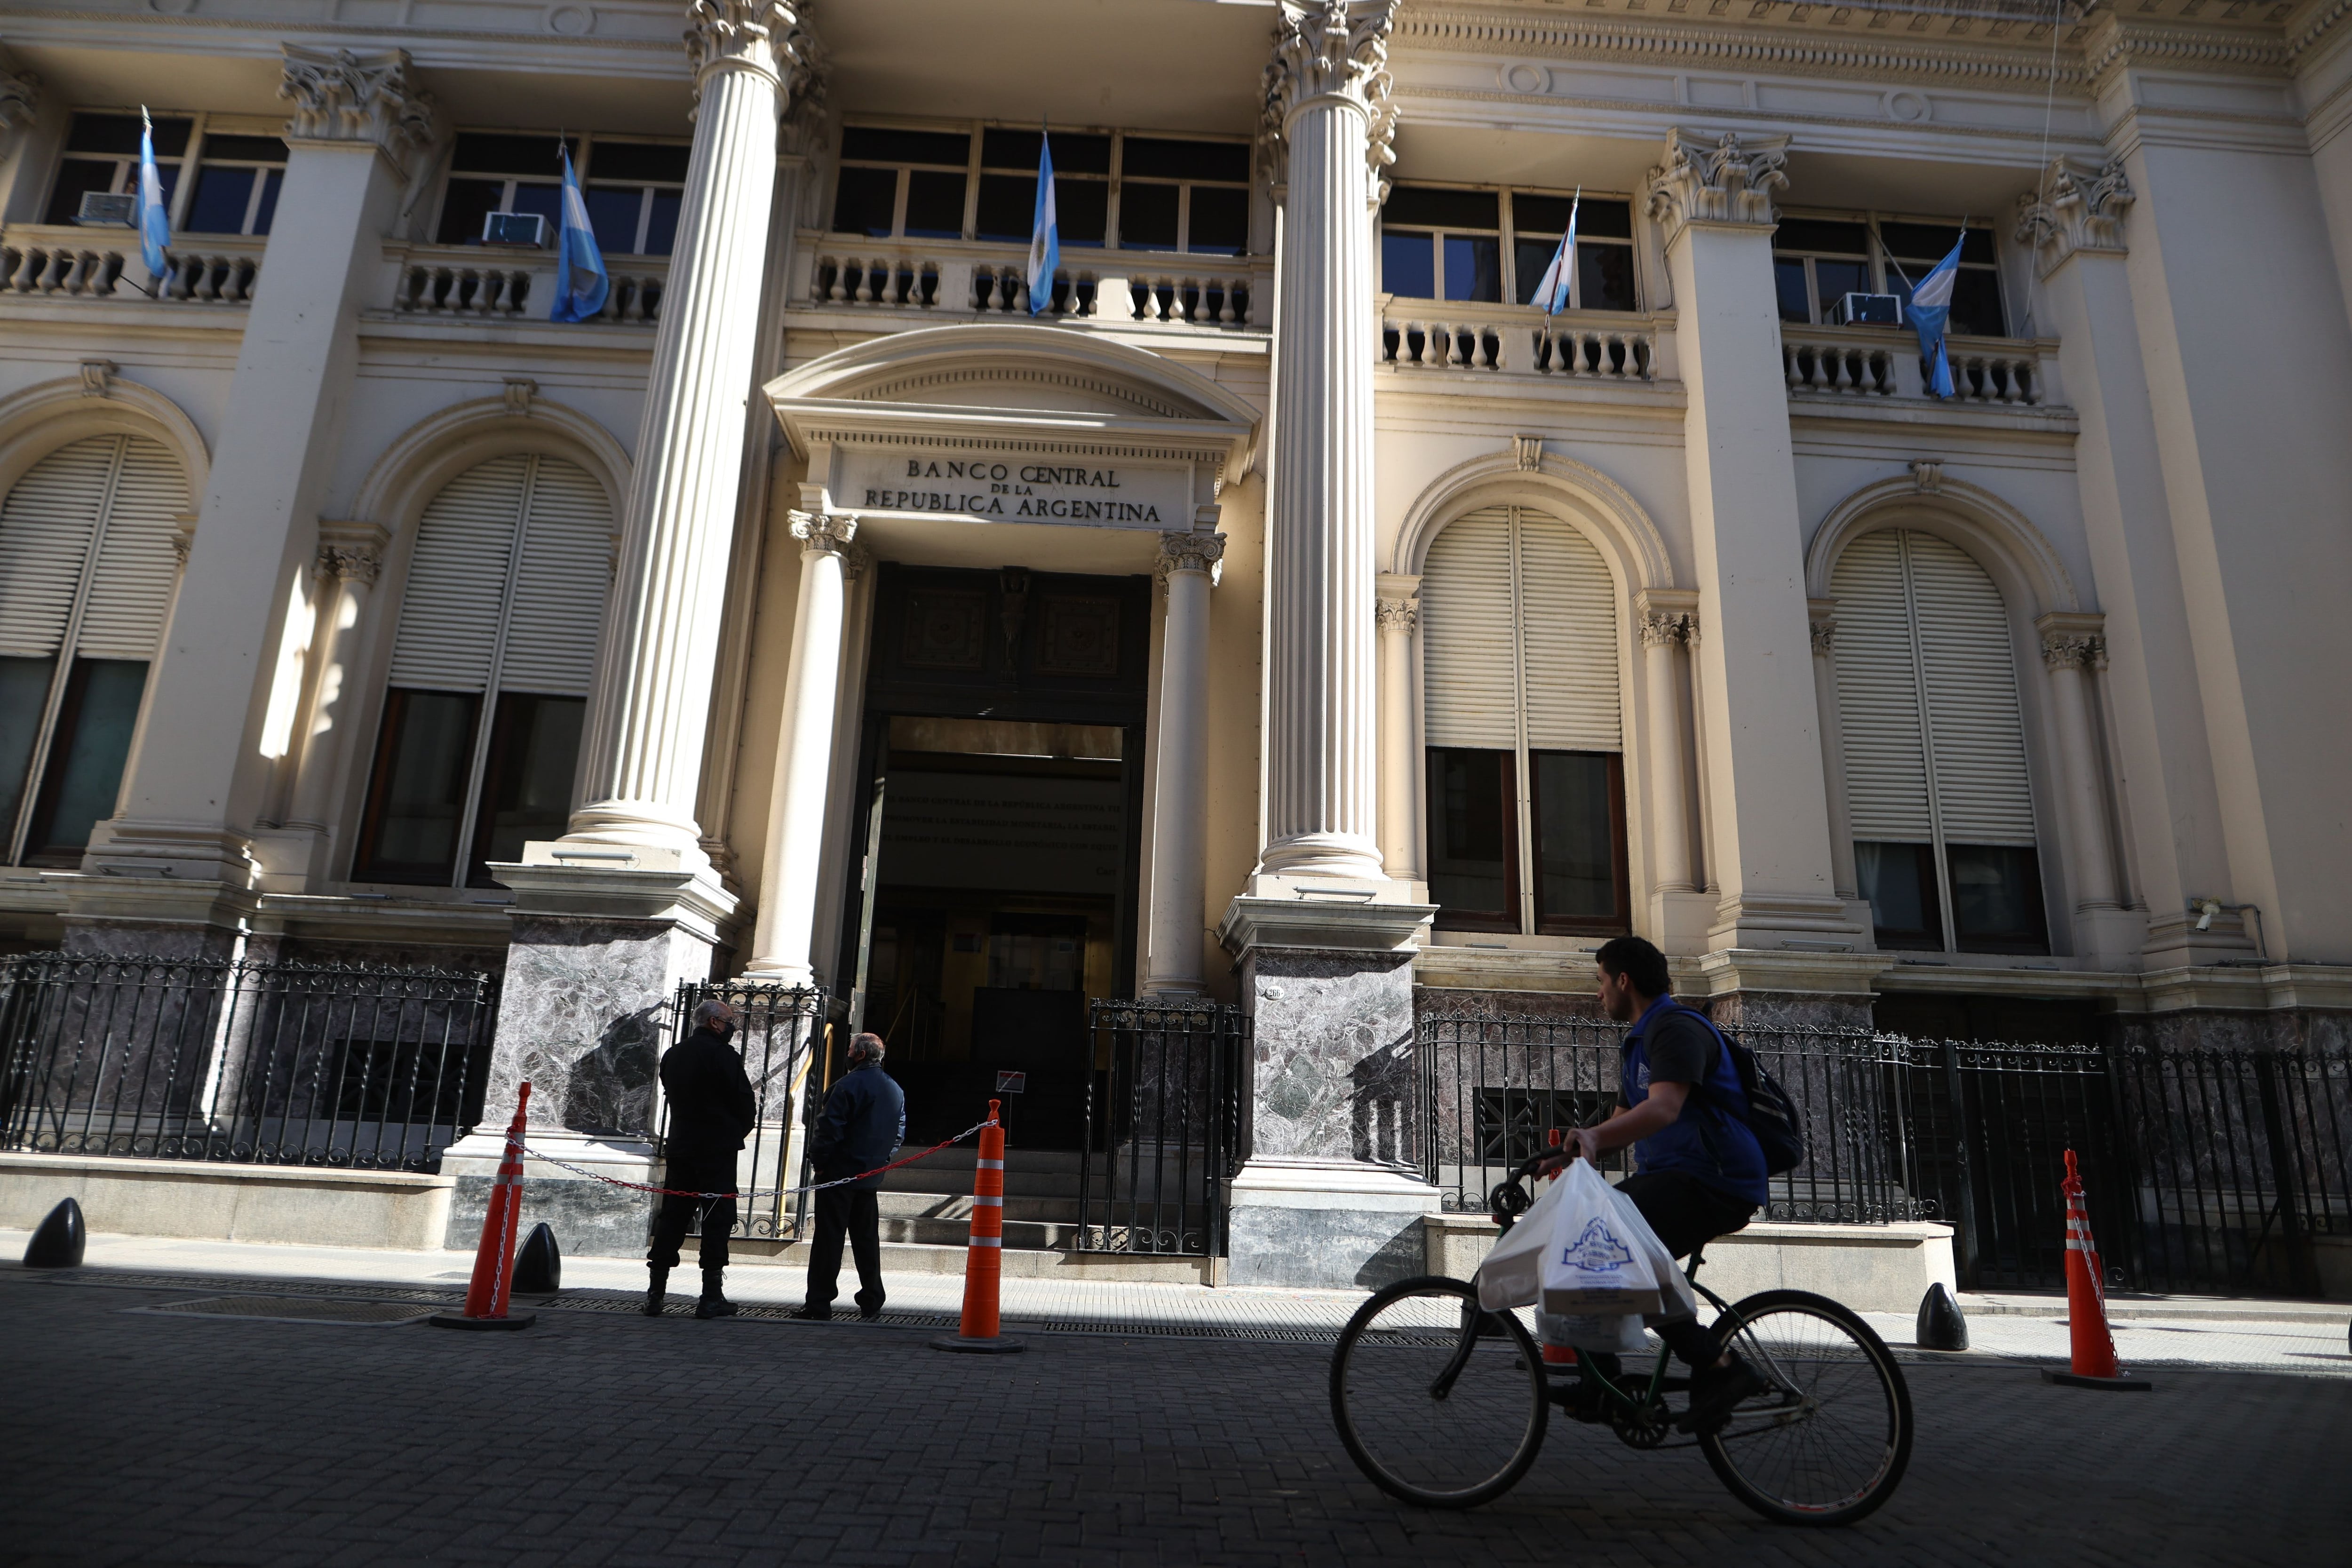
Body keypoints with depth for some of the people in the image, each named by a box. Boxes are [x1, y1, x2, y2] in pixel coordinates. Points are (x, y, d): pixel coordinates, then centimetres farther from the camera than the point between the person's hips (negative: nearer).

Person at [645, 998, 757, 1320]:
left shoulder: (672, 1055, 11)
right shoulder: (723, 1055, -11)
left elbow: (672, 1095, 16)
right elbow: (745, 1103, -12)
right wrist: (739, 1130, 9)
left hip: (678, 1146, 7)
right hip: (718, 1149, -7)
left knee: (672, 1218, 11)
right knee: (718, 1219, -2)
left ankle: (655, 1293, 11)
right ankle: (711, 1297, -2)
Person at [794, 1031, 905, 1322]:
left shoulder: (850, 1084, -13)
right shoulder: (896, 1090, 11)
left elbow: (831, 1129, -17)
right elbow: (900, 1133, 14)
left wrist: (820, 1161, -7)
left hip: (840, 1173, -7)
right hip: (872, 1177, 7)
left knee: (829, 1238, -2)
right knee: (867, 1238, 12)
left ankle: (819, 1304, 0)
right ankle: (872, 1303, 14)